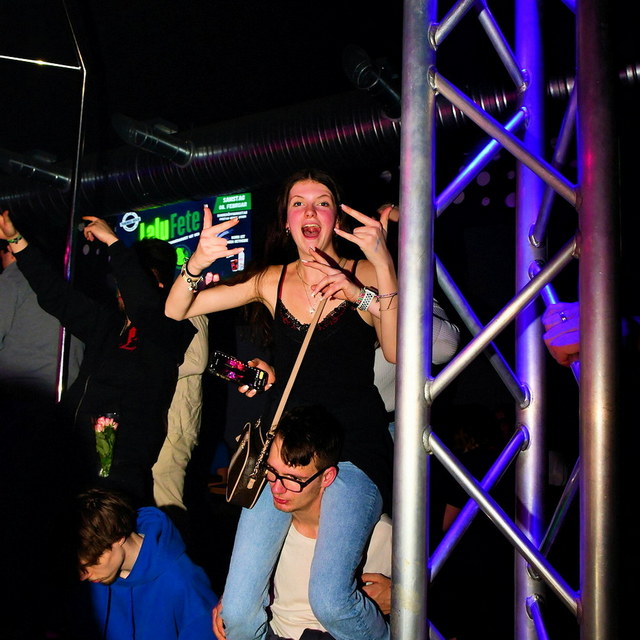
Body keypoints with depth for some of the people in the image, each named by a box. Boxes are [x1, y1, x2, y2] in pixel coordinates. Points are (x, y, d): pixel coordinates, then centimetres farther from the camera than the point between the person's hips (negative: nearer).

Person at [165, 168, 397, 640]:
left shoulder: (364, 276, -2)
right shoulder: (272, 281, 8)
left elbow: (396, 351, -19)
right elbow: (176, 311, 7)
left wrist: (383, 263, -27)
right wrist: (197, 264, -14)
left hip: (355, 446, -3)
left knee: (329, 599, -22)